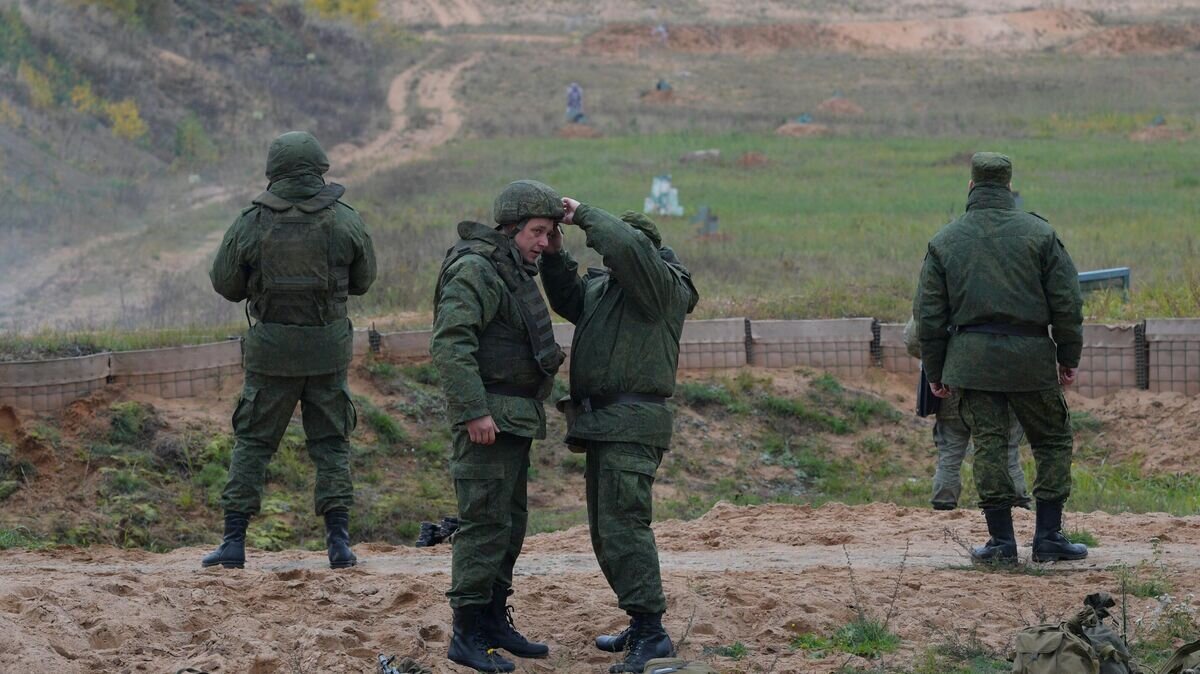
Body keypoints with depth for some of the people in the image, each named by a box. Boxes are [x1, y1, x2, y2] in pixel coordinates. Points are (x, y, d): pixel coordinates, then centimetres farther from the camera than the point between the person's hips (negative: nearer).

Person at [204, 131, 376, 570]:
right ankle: (339, 541, 3)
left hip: (271, 348, -1)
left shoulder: (252, 223, -7)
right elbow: (363, 280, 9)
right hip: (328, 346, 1)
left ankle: (234, 541, 4)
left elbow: (224, 283, 1)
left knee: (253, 441, 8)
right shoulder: (345, 221, -4)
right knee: (331, 443, 10)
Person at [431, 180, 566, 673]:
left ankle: (494, 621, 21)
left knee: (510, 521, 13)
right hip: (486, 417, -10)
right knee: (485, 522, -11)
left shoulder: (515, 272, 17)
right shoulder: (476, 270, -15)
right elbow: (450, 344, -23)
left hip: (514, 418, 10)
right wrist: (474, 411, -26)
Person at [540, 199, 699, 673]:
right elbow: (568, 299, 24)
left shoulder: (663, 285, -11)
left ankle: (651, 632, -19)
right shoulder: (604, 285, 16)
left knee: (623, 525, -17)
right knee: (605, 530, 13)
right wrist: (555, 256, 8)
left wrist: (584, 215, -15)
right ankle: (642, 627, 21)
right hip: (603, 423, 10)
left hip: (632, 424, -10)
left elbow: (626, 246, -27)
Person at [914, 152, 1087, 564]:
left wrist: (935, 373, 13)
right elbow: (1067, 303, -1)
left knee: (989, 444, 5)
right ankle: (1048, 536, 7)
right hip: (1030, 356, -1)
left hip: (972, 356, 1)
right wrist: (1069, 358, 8)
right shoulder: (1039, 234, 0)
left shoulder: (944, 241, 4)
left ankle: (1002, 540, 3)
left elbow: (928, 315, 6)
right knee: (1053, 440, 10)